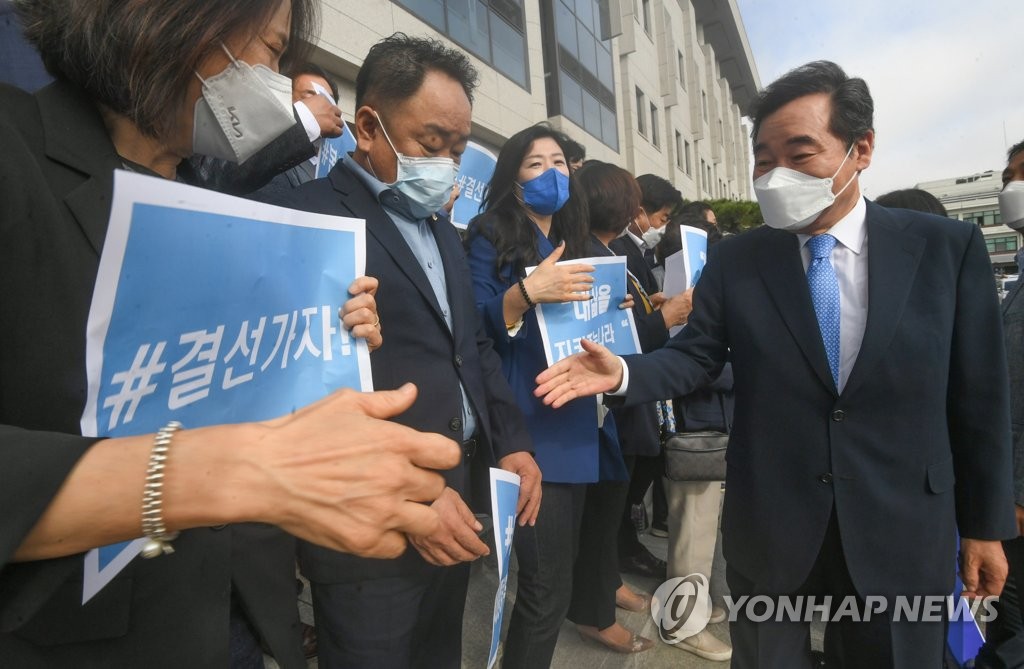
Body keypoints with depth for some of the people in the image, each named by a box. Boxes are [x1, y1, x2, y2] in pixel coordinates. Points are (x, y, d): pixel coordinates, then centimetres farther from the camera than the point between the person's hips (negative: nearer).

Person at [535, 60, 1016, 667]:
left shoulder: (949, 247, -5)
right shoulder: (734, 262, -4)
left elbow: (977, 395, -1)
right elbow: (696, 356, -2)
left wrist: (984, 524, 3)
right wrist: (624, 373, -22)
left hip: (904, 530, 0)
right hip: (769, 525, 0)